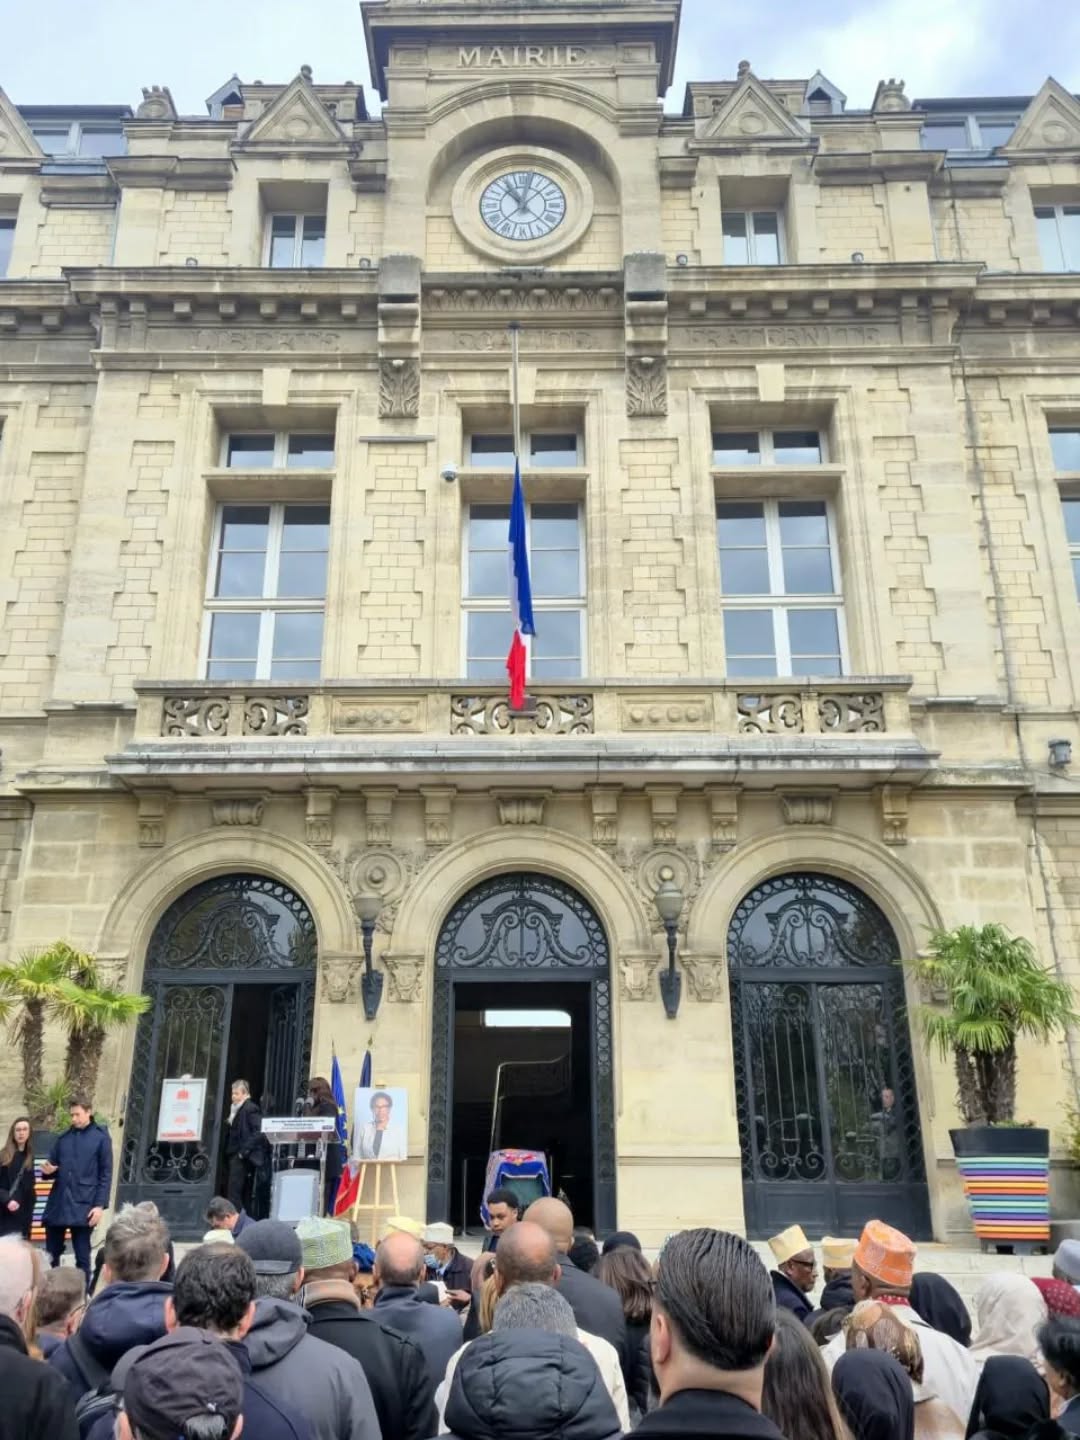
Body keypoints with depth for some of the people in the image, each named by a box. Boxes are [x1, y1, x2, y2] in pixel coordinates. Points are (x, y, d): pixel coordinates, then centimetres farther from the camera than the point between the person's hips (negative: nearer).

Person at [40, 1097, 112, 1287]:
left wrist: (100, 1205, -11)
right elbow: (54, 1170, 17)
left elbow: (106, 1175, -3)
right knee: (51, 1256, 12)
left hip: (83, 1206, -4)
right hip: (57, 1205, 4)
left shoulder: (100, 1138, -1)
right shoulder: (62, 1139, 10)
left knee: (82, 1257, 3)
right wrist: (48, 1170, -7)